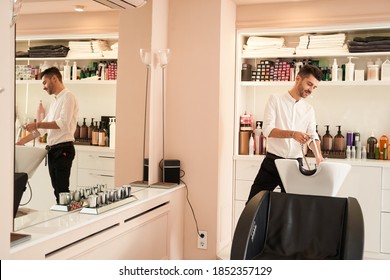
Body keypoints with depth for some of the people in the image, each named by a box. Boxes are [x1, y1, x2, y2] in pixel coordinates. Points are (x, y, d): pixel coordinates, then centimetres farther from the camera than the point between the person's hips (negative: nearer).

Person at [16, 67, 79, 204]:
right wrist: (21, 141, 19)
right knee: (57, 189, 8)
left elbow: (63, 123, -19)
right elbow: (43, 128, 23)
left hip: (63, 149, -9)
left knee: (62, 190, -10)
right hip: (53, 150, 9)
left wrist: (37, 124, -13)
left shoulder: (68, 96, -6)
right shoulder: (55, 102, 21)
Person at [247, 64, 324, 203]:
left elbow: (312, 136, 3)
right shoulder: (275, 100, -1)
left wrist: (318, 155, -19)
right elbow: (267, 129, -13)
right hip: (272, 161, -3)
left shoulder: (309, 109, 11)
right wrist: (293, 134, -29)